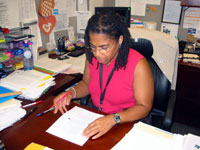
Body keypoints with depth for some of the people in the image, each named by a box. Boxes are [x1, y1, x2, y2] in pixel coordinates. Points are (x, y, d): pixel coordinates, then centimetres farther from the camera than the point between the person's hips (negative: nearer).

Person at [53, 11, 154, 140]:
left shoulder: (138, 64, -20)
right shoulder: (92, 57, -3)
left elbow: (144, 107, -16)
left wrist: (113, 119, -31)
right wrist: (72, 93, -8)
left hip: (127, 123, -3)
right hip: (95, 115, 4)